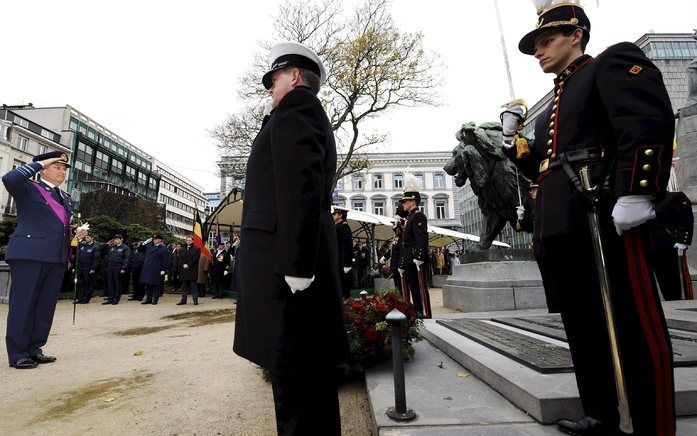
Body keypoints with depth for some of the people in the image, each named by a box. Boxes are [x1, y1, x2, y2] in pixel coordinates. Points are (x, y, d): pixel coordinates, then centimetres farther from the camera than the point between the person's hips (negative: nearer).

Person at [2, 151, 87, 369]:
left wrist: (78, 233, 5)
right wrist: (39, 163, -9)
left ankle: (34, 349, 19)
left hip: (57, 257, 6)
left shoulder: (66, 199, 21)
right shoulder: (28, 188, 3)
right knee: (23, 304, -1)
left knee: (46, 305, 9)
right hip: (29, 254, -6)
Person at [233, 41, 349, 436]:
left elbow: (300, 189, -18)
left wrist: (295, 266, -22)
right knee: (310, 373, 16)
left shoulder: (296, 106, -2)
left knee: (296, 379, -4)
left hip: (286, 264, -10)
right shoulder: (315, 117, 26)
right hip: (299, 259, 10)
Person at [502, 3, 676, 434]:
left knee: (636, 325, -2)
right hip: (559, 226, 9)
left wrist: (636, 193, -23)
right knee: (582, 325, 13)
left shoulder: (614, 62, 6)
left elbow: (651, 122, -12)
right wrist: (511, 134, 15)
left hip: (604, 216, -9)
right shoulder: (554, 103, 28)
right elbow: (538, 167, 26)